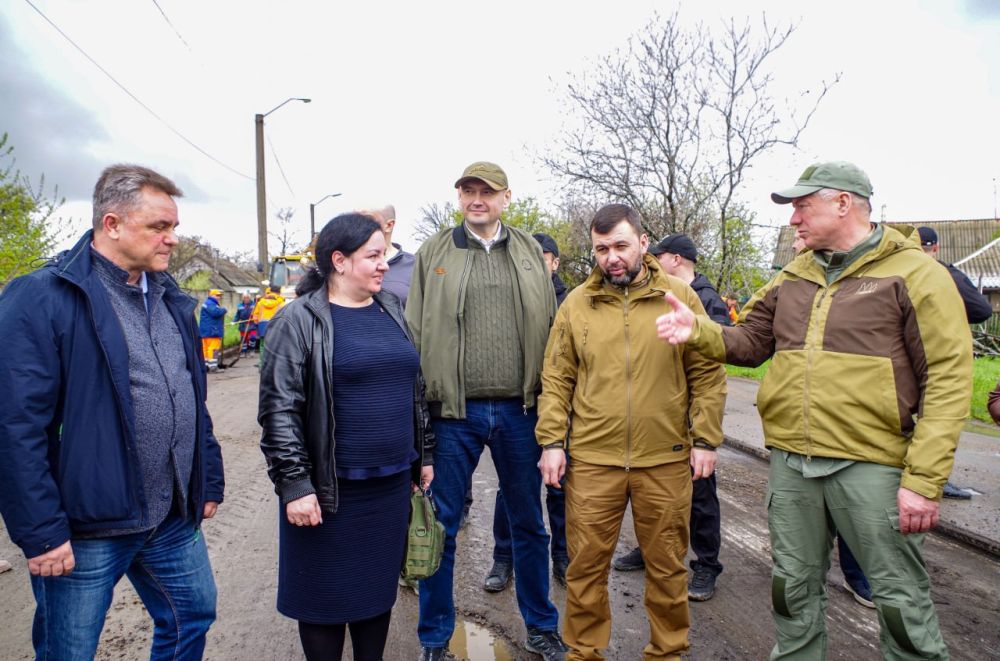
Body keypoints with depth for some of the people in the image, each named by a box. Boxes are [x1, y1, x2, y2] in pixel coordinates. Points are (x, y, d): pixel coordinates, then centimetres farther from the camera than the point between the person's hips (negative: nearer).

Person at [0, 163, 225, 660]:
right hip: (85, 530, -6)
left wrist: (209, 481, 14)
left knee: (193, 618, 20)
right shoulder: (41, 299, -14)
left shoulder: (170, 299, 9)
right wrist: (40, 533, -17)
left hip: (175, 519, 7)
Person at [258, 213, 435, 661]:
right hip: (329, 489, -5)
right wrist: (294, 484, -16)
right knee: (326, 595, 11)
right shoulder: (300, 320, -10)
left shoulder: (391, 311, 8)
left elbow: (415, 389, 15)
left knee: (378, 587, 18)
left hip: (392, 484, 6)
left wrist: (424, 454, 14)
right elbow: (279, 409, -13)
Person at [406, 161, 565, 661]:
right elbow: (416, 333, 1)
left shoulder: (530, 253, 8)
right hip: (454, 412, -1)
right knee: (441, 527, 8)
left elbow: (548, 329, 8)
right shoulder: (433, 253, 4)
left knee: (529, 524, 15)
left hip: (518, 411, 2)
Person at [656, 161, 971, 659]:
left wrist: (924, 480, -16)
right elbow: (750, 342, 14)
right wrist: (698, 330, -6)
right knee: (794, 588, 18)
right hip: (789, 462, 5)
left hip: (871, 466, -5)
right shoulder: (793, 277, 11)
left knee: (901, 599, 9)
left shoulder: (915, 273, -7)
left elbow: (948, 380, -11)